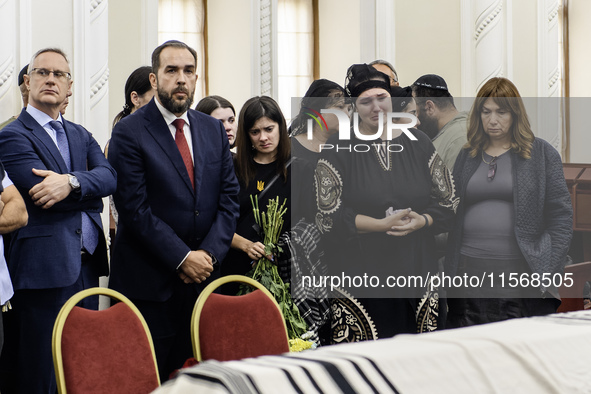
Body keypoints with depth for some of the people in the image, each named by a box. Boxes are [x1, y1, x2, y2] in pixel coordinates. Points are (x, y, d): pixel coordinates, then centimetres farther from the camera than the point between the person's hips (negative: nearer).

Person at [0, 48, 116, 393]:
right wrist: (89, 191, -3)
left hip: (86, 267, 7)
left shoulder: (80, 135, 18)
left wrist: (72, 182, -21)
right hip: (43, 270, -7)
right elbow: (42, 193, -17)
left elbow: (110, 177, -1)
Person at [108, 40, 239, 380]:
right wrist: (183, 259, -14)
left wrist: (210, 253, -6)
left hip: (203, 275, 5)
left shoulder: (213, 130, 11)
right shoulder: (129, 132, -6)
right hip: (149, 282, -4)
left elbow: (229, 198, 8)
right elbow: (134, 209, -12)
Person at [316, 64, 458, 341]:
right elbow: (328, 217, -5)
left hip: (416, 272, 3)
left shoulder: (418, 144, 10)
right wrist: (382, 225, -14)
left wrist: (421, 221, -10)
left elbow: (448, 203, 10)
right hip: (360, 274, -2)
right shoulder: (339, 149, 2)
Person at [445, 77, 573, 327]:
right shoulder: (466, 157, 15)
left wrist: (549, 271, -7)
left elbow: (561, 216, 2)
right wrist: (449, 273, 7)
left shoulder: (542, 154, 6)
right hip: (470, 274, 3)